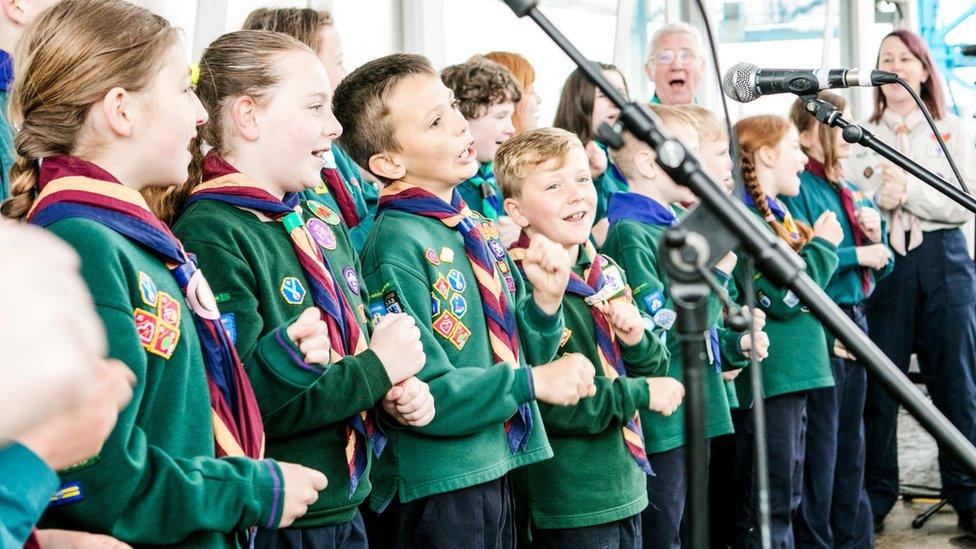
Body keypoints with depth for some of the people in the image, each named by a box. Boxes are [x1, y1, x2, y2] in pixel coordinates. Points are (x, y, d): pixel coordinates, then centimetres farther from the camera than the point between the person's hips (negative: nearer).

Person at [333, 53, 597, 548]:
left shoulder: (477, 230, 7)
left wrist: (545, 299, -4)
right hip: (436, 484, -7)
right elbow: (421, 394, -20)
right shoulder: (397, 246, -16)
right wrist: (532, 382, -19)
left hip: (498, 467, 7)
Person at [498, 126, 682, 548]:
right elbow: (548, 404, -22)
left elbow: (658, 371, 13)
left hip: (625, 491, 7)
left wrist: (638, 342, -8)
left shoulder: (607, 273, 8)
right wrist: (639, 394, -14)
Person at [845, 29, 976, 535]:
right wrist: (878, 204, -16)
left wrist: (907, 193, -14)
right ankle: (875, 498, 12)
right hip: (882, 263, 0)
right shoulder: (860, 136, 10)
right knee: (878, 385, 1)